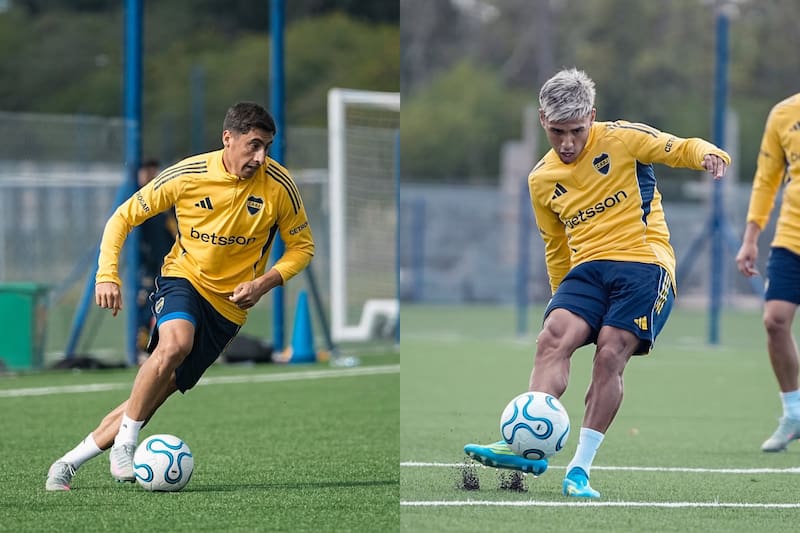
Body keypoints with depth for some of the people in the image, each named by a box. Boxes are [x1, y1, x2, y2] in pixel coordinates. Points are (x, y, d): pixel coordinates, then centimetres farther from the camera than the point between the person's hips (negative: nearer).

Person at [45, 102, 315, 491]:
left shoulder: (279, 185, -11)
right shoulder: (188, 175, -13)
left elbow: (302, 247, 2)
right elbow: (124, 217, -2)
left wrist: (265, 282, -15)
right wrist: (107, 274, -15)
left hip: (228, 304, 1)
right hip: (183, 278, -1)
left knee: (160, 389, -3)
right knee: (174, 344, -35)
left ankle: (70, 462, 9)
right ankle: (124, 443, -19)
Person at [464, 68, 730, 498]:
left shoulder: (623, 139, -1)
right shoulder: (541, 180, 14)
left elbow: (683, 149, 2)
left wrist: (707, 154, -20)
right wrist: (562, 299, 28)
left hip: (643, 261, -4)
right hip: (586, 268, 4)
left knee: (610, 355, -19)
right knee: (553, 337, -22)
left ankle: (581, 468, -16)